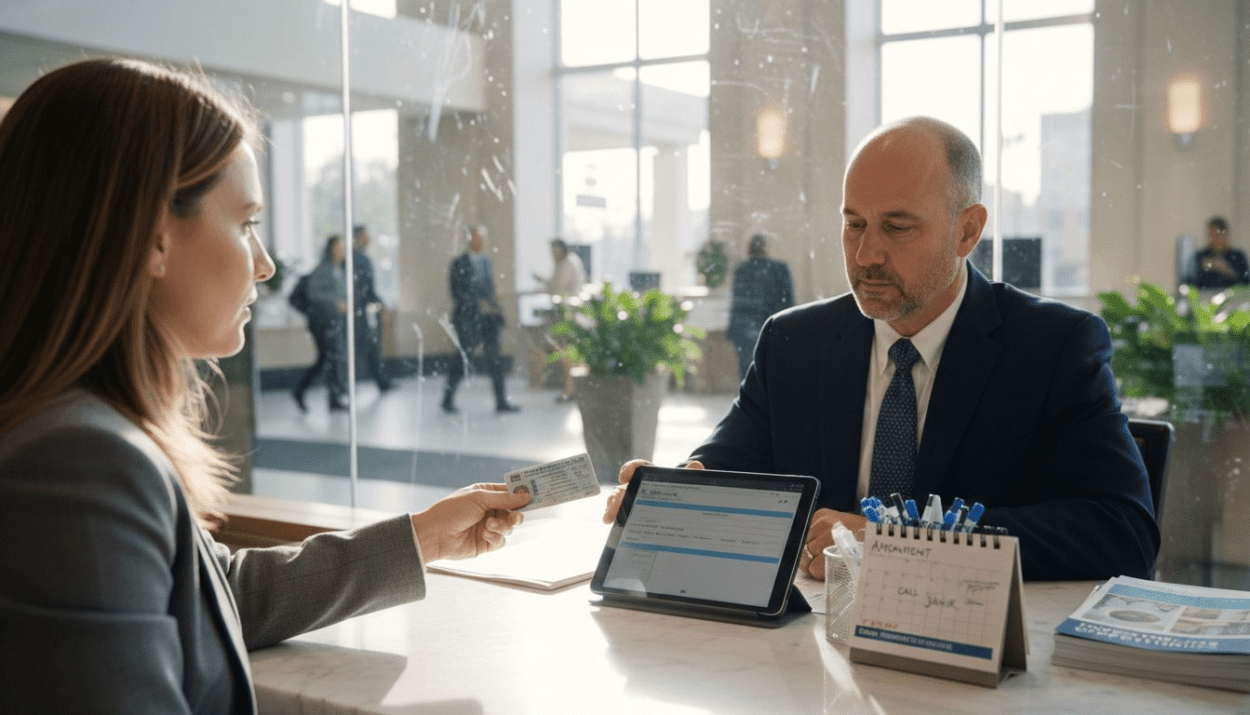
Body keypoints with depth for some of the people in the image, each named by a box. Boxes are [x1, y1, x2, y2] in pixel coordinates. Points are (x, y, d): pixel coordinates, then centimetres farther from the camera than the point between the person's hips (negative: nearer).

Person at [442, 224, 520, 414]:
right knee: (462, 360, 3)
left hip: (488, 318, 5)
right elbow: (458, 293, -12)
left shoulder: (486, 260, 13)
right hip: (468, 320, -5)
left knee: (495, 359, 2)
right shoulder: (459, 264, -6)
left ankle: (501, 402, 5)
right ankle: (448, 400, 19)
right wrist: (479, 304, -18)